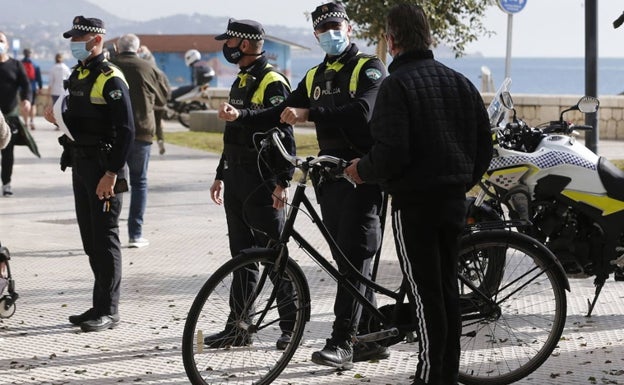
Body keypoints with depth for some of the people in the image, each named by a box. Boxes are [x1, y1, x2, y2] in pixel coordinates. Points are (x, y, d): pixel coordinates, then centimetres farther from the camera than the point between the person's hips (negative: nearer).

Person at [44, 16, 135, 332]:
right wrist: (59, 119, 1)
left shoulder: (110, 79, -13)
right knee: (90, 238, 12)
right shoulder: (76, 75, 14)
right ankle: (101, 305, 19)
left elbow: (126, 130, -18)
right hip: (80, 164, 9)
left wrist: (112, 173, -22)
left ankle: (108, 311, 1)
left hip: (103, 167, -9)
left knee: (105, 238, -4)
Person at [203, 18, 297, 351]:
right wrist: (220, 175, 24)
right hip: (236, 179, 9)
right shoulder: (240, 82, 17)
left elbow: (284, 136, -18)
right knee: (241, 254, 11)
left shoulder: (272, 83, -12)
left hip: (261, 181, -9)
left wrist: (283, 181, -23)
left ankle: (292, 326, 3)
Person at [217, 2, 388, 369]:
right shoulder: (315, 77, 17)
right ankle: (370, 338, 16)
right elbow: (282, 114, 13)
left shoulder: (368, 67, -5)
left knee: (355, 257, -11)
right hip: (331, 176, 7)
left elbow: (363, 110, -22)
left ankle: (342, 343, -15)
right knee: (348, 260, 9)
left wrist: (309, 113, -29)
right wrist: (240, 115, -3)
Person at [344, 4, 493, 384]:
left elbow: (391, 151, -21)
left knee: (425, 292, -3)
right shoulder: (460, 82, 9)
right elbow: (484, 141, 12)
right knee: (448, 286, 14)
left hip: (414, 200, -7)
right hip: (455, 199, 7)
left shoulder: (396, 85, -13)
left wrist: (362, 170, -3)